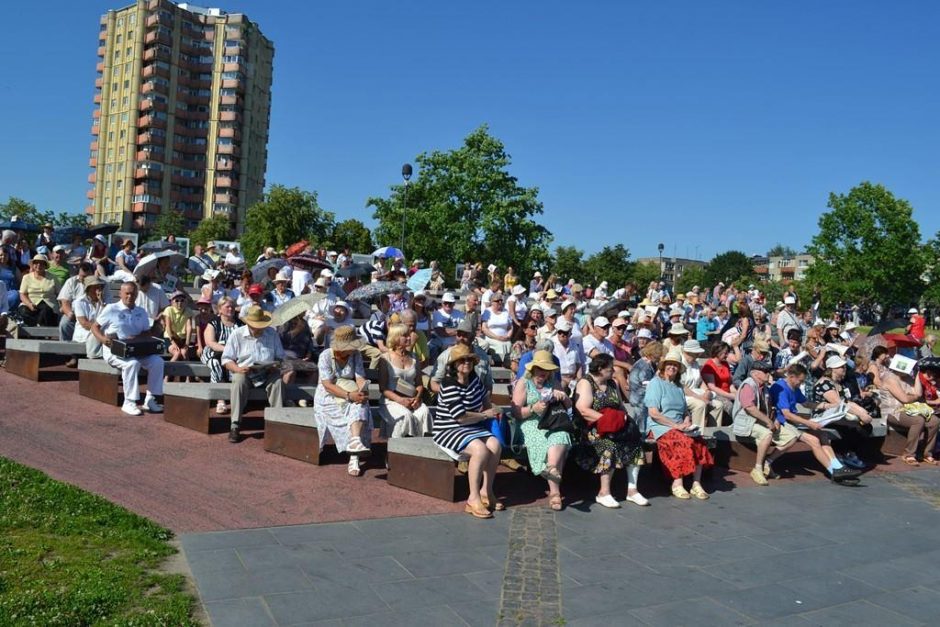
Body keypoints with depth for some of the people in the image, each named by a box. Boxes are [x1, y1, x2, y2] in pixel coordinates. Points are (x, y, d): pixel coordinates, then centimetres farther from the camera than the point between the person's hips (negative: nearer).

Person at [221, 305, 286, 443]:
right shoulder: (237, 334, -1)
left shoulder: (272, 333, 5)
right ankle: (235, 425, -32)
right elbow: (226, 359, -1)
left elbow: (280, 357, 10)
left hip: (267, 373, 1)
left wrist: (276, 365, -13)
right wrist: (237, 369, -22)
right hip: (244, 372, -1)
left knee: (278, 380, -31)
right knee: (239, 380, -35)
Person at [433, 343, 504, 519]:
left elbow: (484, 397, 27)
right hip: (449, 430, -7)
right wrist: (485, 415, -9)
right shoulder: (449, 385, -18)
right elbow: (461, 417, -22)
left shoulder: (474, 378, 6)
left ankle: (486, 492, -8)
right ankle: (473, 499, -23)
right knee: (480, 449, -30)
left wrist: (491, 410, 7)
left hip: (472, 428, 7)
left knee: (495, 445, -18)